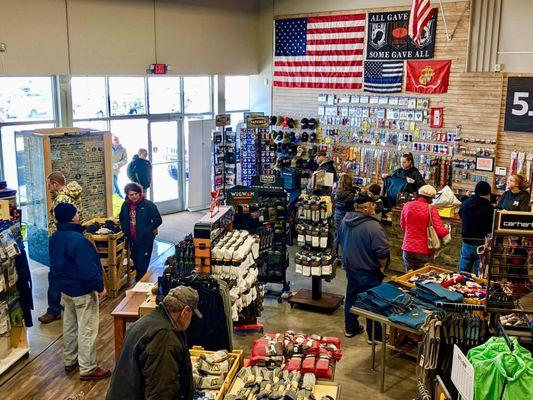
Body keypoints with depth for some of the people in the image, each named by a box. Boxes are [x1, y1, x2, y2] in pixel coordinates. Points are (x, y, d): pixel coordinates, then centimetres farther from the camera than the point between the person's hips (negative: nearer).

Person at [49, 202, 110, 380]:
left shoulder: (55, 238, 1)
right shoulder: (78, 240, -29)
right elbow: (88, 269, -28)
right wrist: (100, 288, -16)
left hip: (65, 289, 9)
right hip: (83, 292, -9)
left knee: (69, 326, 22)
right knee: (87, 330, 2)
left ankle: (70, 361, 37)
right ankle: (87, 369, 11)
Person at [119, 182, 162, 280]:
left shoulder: (148, 204, -14)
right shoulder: (125, 205, 3)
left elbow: (158, 220, -11)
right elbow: (121, 218, 23)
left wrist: (148, 230, -16)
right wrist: (124, 229, 9)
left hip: (145, 240, -5)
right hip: (132, 240, 5)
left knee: (142, 264, -4)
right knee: (136, 263, 15)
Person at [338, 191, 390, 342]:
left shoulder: (345, 221, -4)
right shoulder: (373, 226, -29)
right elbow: (383, 253, -27)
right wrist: (382, 267, -8)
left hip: (350, 268, 7)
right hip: (369, 273, -7)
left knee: (351, 297, 21)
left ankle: (350, 328, 35)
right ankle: (375, 335, 20)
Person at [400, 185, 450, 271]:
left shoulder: (407, 205, -2)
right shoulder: (431, 209, -14)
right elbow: (440, 232, -15)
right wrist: (447, 229, 6)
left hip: (408, 249, 3)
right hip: (425, 251, -3)